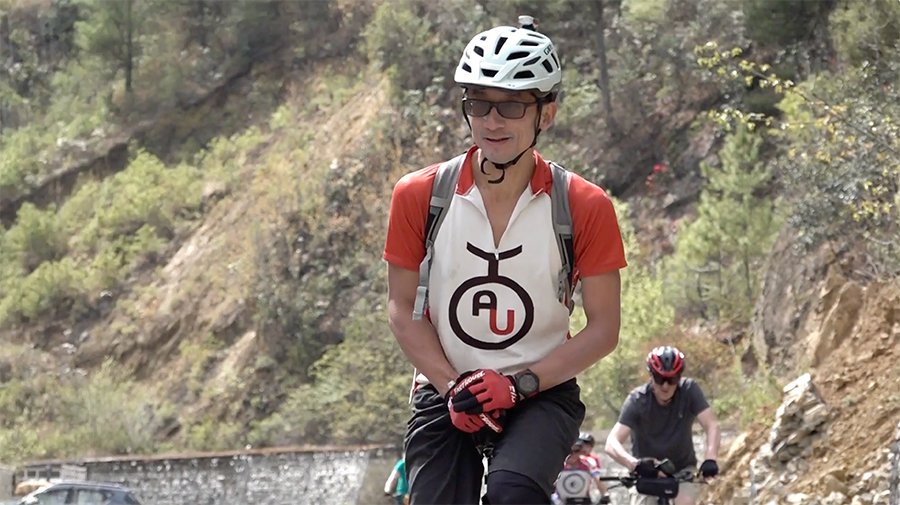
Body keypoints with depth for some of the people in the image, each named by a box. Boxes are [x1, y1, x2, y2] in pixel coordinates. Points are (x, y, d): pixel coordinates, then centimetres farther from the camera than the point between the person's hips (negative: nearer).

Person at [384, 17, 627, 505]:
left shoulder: (586, 208, -9)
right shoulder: (418, 196, -6)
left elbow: (603, 330, -5)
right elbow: (402, 310, 1)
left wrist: (519, 384, -17)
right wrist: (454, 389, -13)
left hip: (541, 395, -2)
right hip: (444, 393, 2)